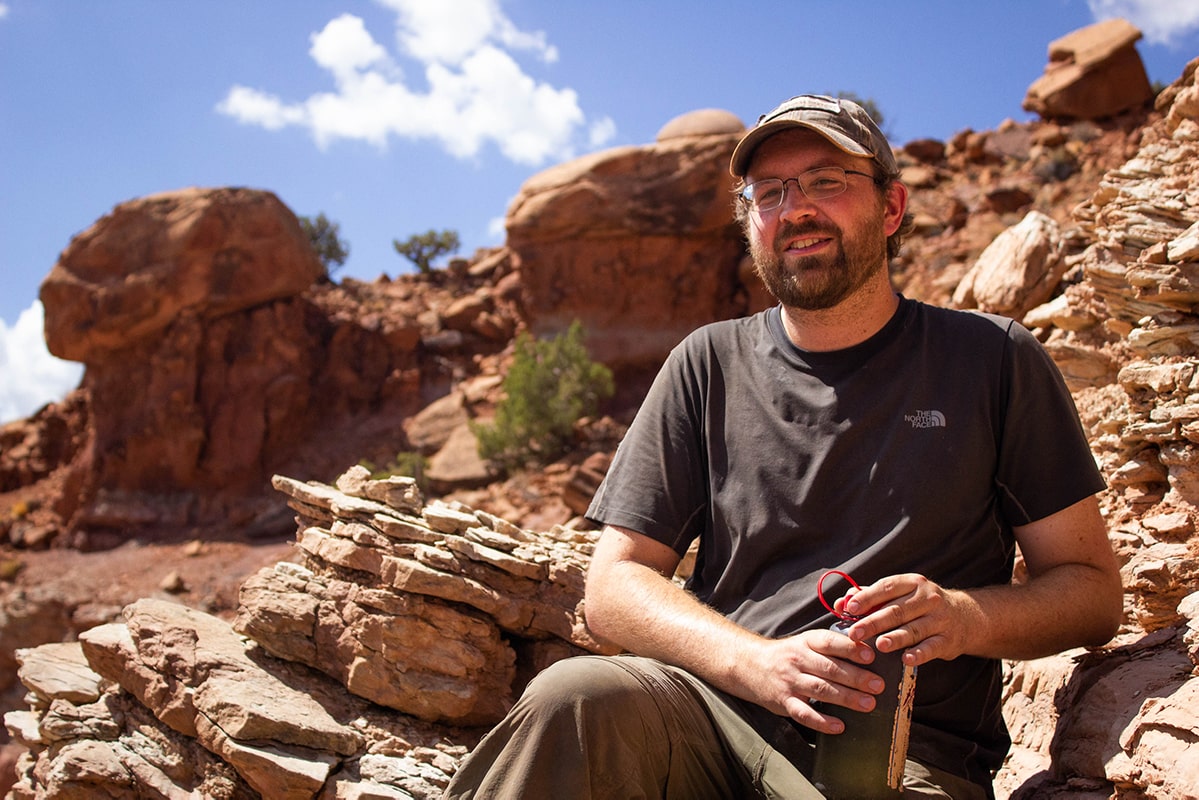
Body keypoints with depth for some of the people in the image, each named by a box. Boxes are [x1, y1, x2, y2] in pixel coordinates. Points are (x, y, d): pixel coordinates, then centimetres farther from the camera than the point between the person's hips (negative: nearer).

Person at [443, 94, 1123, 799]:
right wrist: (759, 663, -12)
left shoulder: (991, 359, 7)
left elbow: (1092, 589, 9)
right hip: (719, 715, 2)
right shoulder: (709, 366, 11)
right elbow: (616, 584, 6)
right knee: (577, 696, -31)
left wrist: (967, 615, -13)